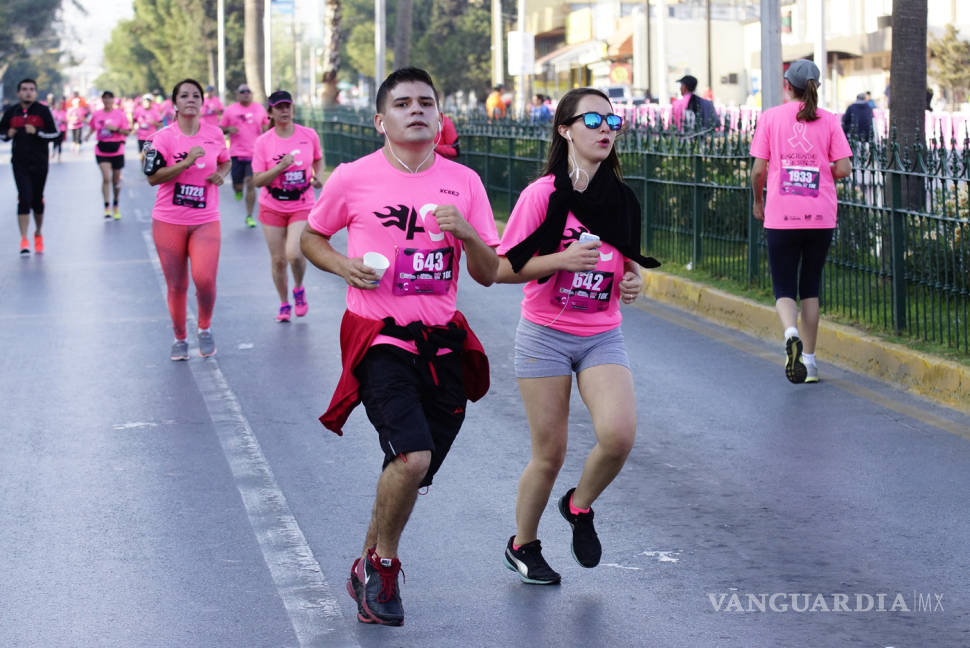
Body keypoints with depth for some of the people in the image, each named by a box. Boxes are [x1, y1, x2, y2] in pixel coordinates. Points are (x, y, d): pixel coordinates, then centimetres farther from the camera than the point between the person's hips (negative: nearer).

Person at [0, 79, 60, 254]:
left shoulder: (43, 110, -2)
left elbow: (55, 134, -5)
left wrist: (36, 131, -19)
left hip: (39, 162, 0)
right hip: (19, 163, 0)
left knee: (37, 200, 11)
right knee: (24, 198, -12)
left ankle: (38, 234, 33)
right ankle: (24, 240, -12)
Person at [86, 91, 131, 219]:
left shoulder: (120, 114, -3)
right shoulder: (96, 114, 3)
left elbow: (127, 132, -3)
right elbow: (92, 127, 19)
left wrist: (115, 129, -19)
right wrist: (88, 135, 1)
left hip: (117, 150, 0)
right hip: (102, 150, 0)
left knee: (116, 180, 11)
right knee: (106, 178, -15)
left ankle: (116, 207, 29)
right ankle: (106, 208, -10)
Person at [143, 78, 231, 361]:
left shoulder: (215, 134, 4)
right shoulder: (163, 137, -6)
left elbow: (225, 161, 24)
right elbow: (153, 177, -13)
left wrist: (221, 174, 1)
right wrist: (186, 162, -22)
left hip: (205, 221, 1)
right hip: (169, 221, -1)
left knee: (204, 279, -16)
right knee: (176, 286, 5)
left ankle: (205, 328, 12)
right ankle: (180, 339, 25)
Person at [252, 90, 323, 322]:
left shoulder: (309, 135, -3)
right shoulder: (263, 142, -7)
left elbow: (318, 159, 18)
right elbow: (258, 180, -10)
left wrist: (317, 176, -2)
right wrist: (280, 167, -23)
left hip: (302, 207, -1)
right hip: (272, 207, 1)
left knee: (294, 253, -19)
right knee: (278, 259, 4)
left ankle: (299, 289, 13)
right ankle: (284, 304, 26)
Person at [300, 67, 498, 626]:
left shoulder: (464, 182, 5)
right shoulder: (353, 179, -2)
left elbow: (488, 274, 6)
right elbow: (312, 237, 13)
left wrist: (467, 233, -14)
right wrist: (343, 264, -7)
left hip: (442, 340, 4)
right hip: (378, 336, -4)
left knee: (412, 471, 8)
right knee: (412, 455, -21)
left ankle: (369, 567, 34)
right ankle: (384, 564, 4)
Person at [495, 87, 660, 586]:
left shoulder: (622, 198, 3)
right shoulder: (542, 194, -11)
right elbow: (501, 268, -10)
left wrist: (633, 280, -3)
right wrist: (562, 259, -22)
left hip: (603, 337, 3)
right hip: (546, 335, -3)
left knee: (619, 435, -19)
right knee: (550, 454, 1)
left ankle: (580, 507, 13)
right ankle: (523, 545, 27)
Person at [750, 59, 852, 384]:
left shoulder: (770, 117, -2)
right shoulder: (829, 121, 1)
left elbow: (758, 169, -4)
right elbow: (843, 168, -4)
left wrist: (757, 202, 13)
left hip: (781, 216, -2)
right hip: (821, 216, 2)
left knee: (784, 288, 5)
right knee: (810, 287, 15)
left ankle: (791, 333, -25)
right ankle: (809, 358, 16)